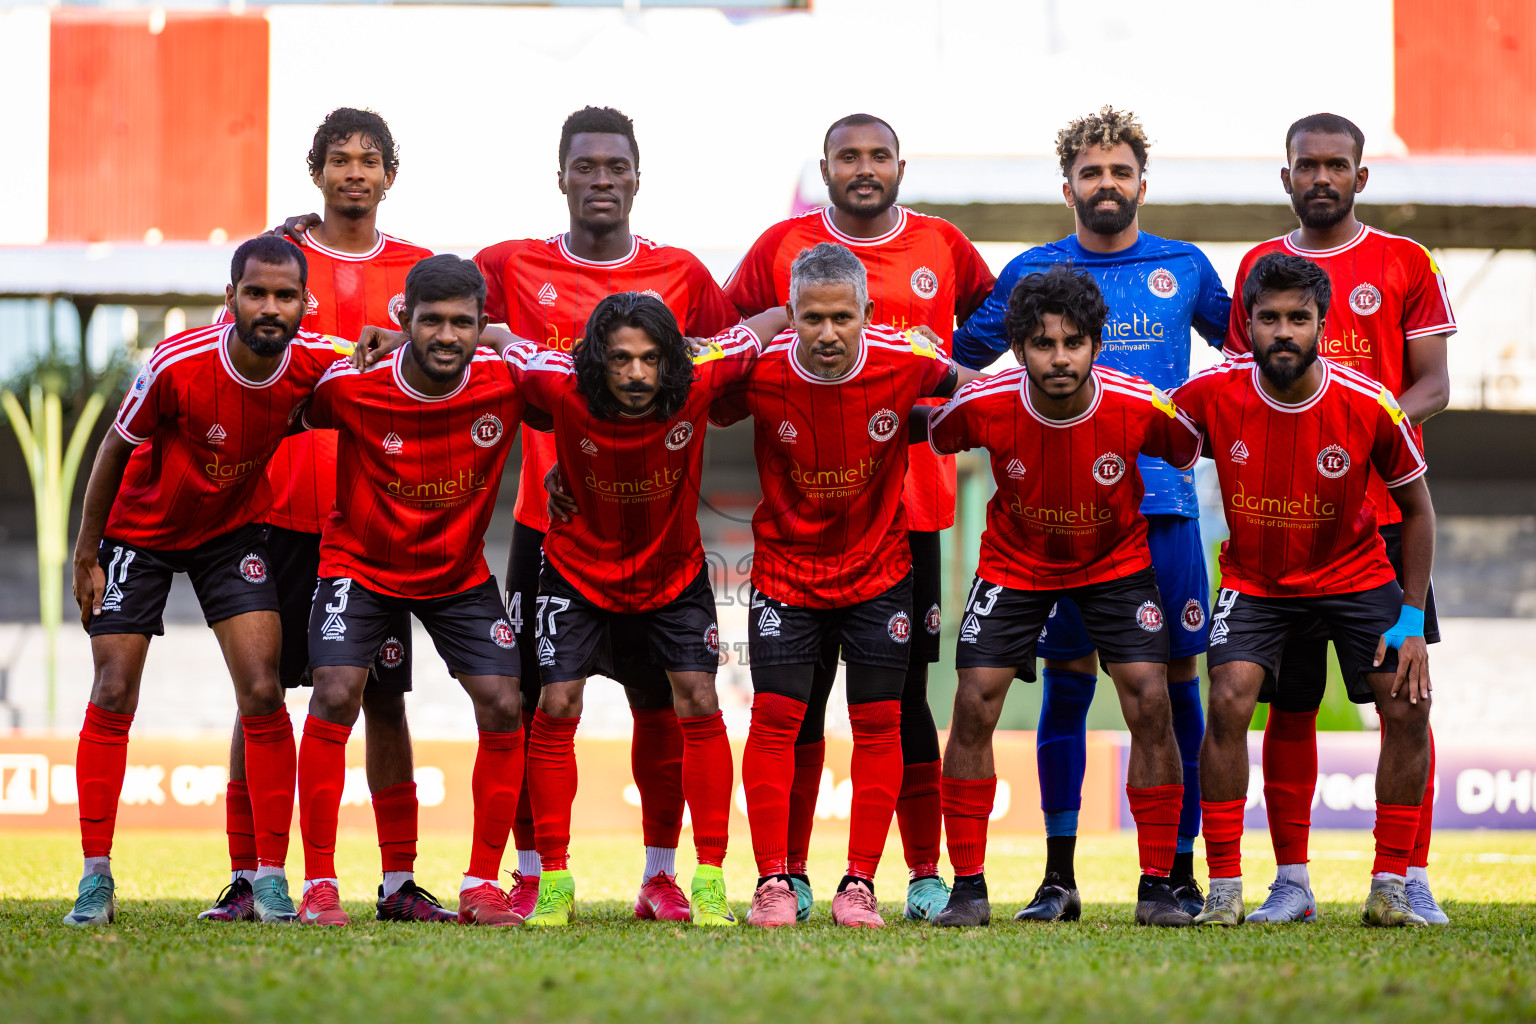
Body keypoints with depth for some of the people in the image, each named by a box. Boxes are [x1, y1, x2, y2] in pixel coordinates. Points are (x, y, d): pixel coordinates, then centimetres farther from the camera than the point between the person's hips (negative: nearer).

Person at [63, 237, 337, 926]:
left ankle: (270, 878, -2)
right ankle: (95, 879, 5)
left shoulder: (315, 361, -21)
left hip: (234, 528, 2)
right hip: (141, 528, -2)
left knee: (262, 695, -10)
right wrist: (87, 550, -6)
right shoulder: (177, 364, -29)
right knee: (113, 699, -4)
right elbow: (117, 447, -13)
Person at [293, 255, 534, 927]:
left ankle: (482, 884, 4)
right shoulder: (352, 386, -24)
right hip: (360, 563, -2)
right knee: (335, 695, -19)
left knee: (503, 707, -8)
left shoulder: (507, 383, -20)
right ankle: (318, 884, -10)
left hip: (461, 572, 2)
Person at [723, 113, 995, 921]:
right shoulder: (782, 246, 4)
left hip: (911, 500, 0)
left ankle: (925, 874, 10)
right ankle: (789, 873, 8)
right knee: (799, 689, 0)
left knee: (902, 691, 1)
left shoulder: (943, 247, 7)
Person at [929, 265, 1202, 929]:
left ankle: (1156, 887, -3)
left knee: (1150, 702, -13)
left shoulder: (1142, 408, -27)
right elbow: (928, 436, -3)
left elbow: (1194, 452, -6)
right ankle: (968, 888, 0)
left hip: (1116, 561, 0)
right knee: (975, 704, -11)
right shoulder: (985, 406, -25)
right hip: (1015, 562, 0)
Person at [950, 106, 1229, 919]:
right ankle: (1058, 875, 6)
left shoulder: (1184, 268, 9)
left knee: (1175, 682, 0)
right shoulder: (1032, 272, 7)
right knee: (1066, 683, 0)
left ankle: (1179, 872, 7)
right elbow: (963, 357, 13)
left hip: (1164, 502, 1)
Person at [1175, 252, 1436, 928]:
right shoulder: (1214, 392, -19)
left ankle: (1390, 886, -1)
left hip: (1357, 573, 0)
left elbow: (1416, 509, -6)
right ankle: (1223, 890, -12)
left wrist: (1412, 621, -9)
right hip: (1254, 580, 0)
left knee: (1407, 706, -14)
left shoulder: (1370, 406, -20)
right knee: (1229, 699, -21)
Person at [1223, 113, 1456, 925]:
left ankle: (1412, 879, 1)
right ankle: (1291, 880, 9)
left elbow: (1433, 385, 4)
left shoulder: (1404, 264, 6)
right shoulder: (1258, 267, 13)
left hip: (1383, 508, -2)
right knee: (1288, 699, 2)